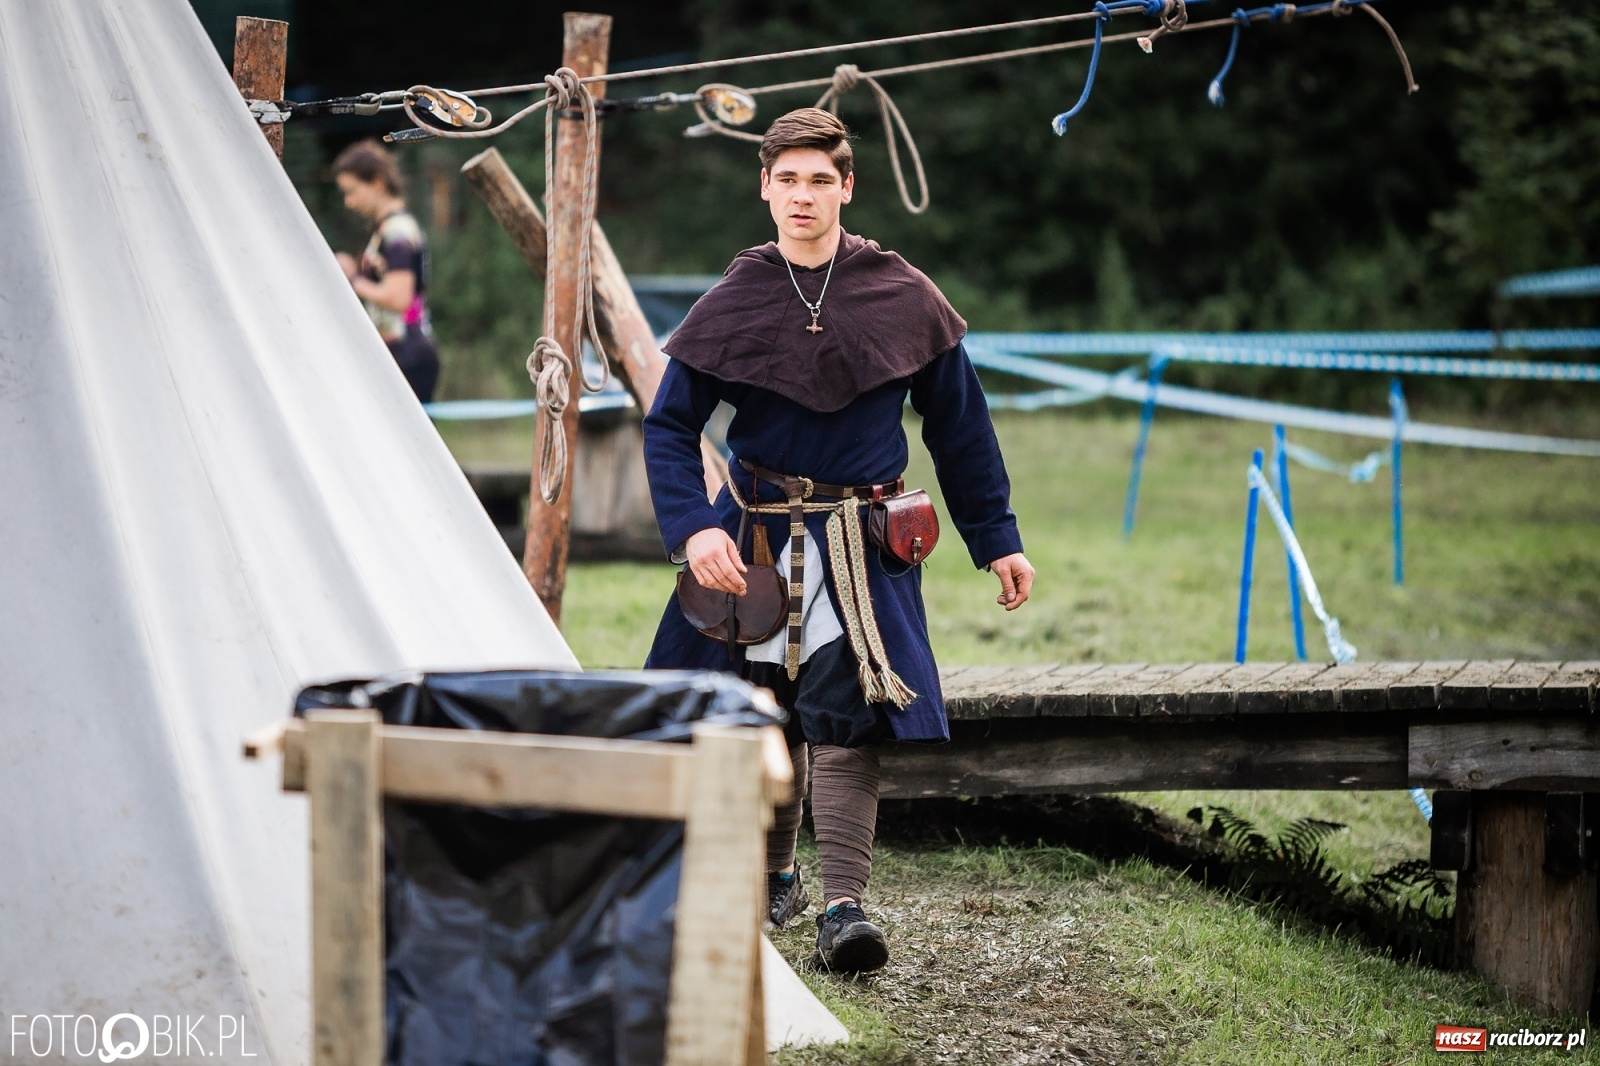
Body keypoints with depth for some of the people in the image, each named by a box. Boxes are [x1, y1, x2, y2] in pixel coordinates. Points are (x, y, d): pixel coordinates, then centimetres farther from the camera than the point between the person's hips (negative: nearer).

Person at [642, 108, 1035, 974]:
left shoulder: (903, 298, -1)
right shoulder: (732, 304, -1)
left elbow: (958, 427, 7)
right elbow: (668, 427, 1)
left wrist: (997, 540, 8)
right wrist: (693, 530, -14)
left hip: (864, 545, -2)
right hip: (755, 534, 2)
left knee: (845, 708, -16)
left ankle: (844, 905, -19)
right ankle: (773, 878, 32)